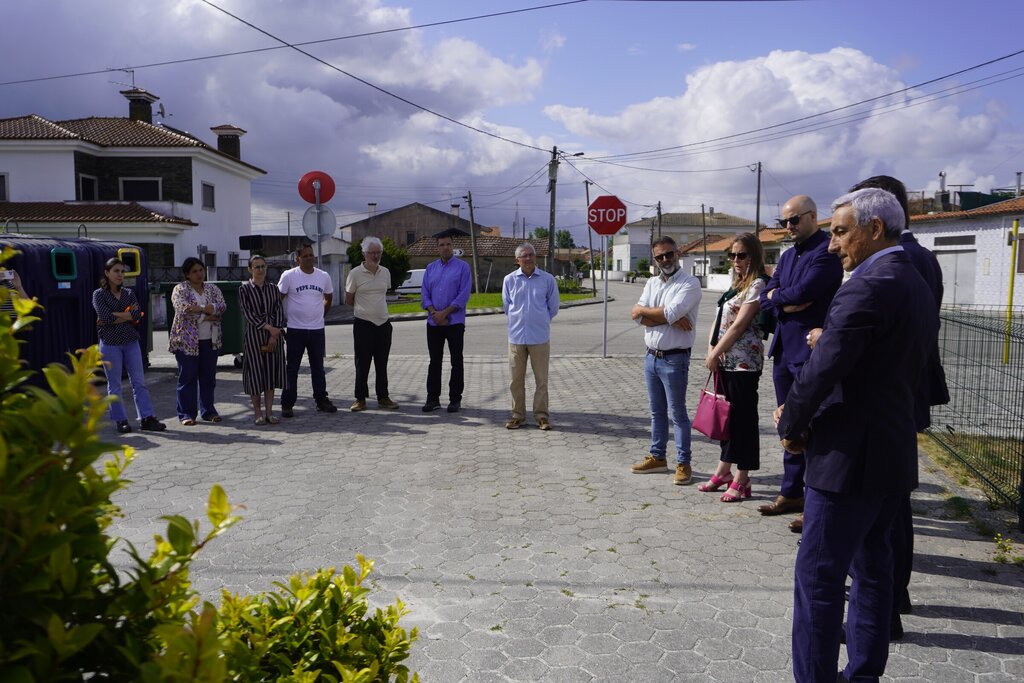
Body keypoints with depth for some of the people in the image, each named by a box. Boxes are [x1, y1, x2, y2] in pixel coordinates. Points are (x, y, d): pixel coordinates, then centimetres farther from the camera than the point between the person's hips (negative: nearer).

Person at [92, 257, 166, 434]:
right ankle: (120, 421, 10)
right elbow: (105, 316, -15)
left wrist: (115, 317, -12)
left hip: (131, 342, 3)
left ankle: (146, 418, 3)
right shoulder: (99, 294, 0)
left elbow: (137, 316, -5)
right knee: (114, 385, 3)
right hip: (110, 344, -3)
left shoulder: (129, 293, 10)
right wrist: (128, 314, -9)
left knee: (139, 381, 2)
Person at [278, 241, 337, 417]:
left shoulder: (323, 276, 4)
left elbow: (329, 298, 20)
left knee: (318, 367, 12)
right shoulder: (289, 275, -6)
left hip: (317, 329, 3)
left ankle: (321, 400, 22)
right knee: (291, 368, 1)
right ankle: (287, 404, 8)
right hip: (295, 330, -3)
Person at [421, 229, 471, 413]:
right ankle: (433, 398, 16)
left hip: (455, 322, -4)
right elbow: (424, 294, 6)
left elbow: (464, 295, -9)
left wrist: (444, 313, -14)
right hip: (433, 322, 4)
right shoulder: (430, 268, 11)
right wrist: (434, 312, -10)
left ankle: (455, 399, 10)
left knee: (456, 361, 3)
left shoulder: (462, 267, -1)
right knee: (434, 361, 8)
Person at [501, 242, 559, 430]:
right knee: (516, 379, 6)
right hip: (516, 336, 1)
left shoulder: (547, 279, 0)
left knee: (541, 379, 3)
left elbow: (553, 308, 10)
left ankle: (542, 415, 13)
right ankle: (518, 415, 17)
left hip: (540, 337, -1)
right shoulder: (509, 280, 3)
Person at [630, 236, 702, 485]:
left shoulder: (690, 284, -11)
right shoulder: (652, 283, 10)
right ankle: (658, 457, 27)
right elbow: (637, 317, -3)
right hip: (651, 356, 7)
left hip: (674, 359, -7)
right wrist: (670, 319, -15)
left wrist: (643, 310, -7)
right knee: (657, 411, 16)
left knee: (677, 413, -1)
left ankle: (683, 463, 8)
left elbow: (670, 313, -24)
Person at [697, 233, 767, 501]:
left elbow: (739, 325, -16)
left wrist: (715, 353, -12)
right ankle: (723, 472, 26)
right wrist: (712, 351, 4)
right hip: (726, 361, 9)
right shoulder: (738, 284, 17)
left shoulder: (757, 284, -10)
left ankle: (742, 480, 7)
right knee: (727, 416, 15)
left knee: (743, 418, -1)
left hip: (744, 361, -9)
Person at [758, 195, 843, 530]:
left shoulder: (827, 251, -11)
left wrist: (777, 295, -4)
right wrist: (788, 303, -11)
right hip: (784, 349, 9)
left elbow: (803, 292, -23)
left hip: (811, 350, -8)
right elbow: (766, 299, 9)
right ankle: (791, 493, 26)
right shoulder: (787, 256, 16)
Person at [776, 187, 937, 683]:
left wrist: (790, 426, -6)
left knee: (818, 578, -1)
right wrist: (800, 413, 4)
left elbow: (822, 369, -24)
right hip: (893, 454, 10)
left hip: (849, 457, -10)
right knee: (872, 568, 18)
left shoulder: (866, 288, -19)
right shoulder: (917, 286, 12)